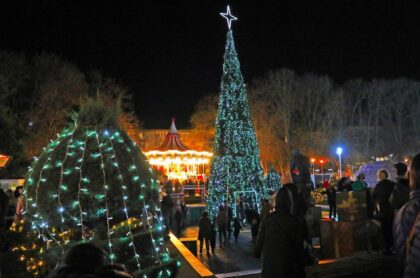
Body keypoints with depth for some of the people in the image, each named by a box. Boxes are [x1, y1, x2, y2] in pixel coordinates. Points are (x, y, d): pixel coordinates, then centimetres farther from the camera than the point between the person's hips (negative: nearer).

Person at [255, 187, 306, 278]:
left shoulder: (268, 218, -5)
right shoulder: (294, 221, -9)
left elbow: (261, 239, 0)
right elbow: (299, 245, -3)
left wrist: (257, 252, 19)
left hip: (270, 262, 2)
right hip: (287, 263, -1)